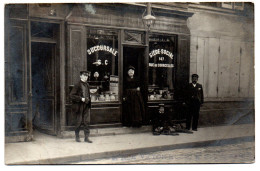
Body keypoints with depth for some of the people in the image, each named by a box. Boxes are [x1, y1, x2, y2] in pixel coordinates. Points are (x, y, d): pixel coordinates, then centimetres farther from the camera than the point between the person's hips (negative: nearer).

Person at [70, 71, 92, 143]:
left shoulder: (87, 85, 10)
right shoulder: (77, 85, -9)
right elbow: (71, 95, -12)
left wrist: (88, 100, 7)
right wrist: (81, 99, -17)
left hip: (86, 106, 5)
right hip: (79, 106, -5)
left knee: (87, 122, 2)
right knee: (79, 122, 4)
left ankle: (86, 137, 9)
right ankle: (77, 136, 22)